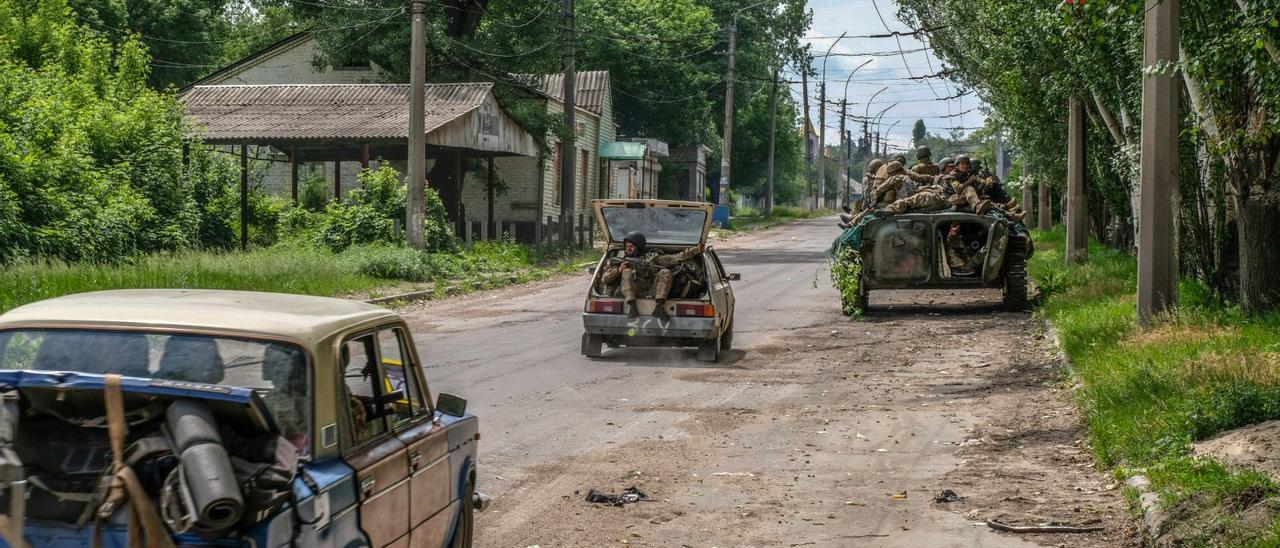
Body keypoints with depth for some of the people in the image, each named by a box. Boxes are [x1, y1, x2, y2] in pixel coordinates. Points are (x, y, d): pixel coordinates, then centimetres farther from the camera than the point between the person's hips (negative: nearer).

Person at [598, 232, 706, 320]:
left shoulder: (652, 256, 29)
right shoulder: (620, 261, 29)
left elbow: (675, 258, 19)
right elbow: (604, 279, 20)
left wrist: (696, 250, 10)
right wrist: (618, 270, 1)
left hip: (652, 289, 1)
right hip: (632, 290, -1)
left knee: (665, 272, -23)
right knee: (627, 272, -27)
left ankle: (658, 307, -39)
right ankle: (631, 307, -44)